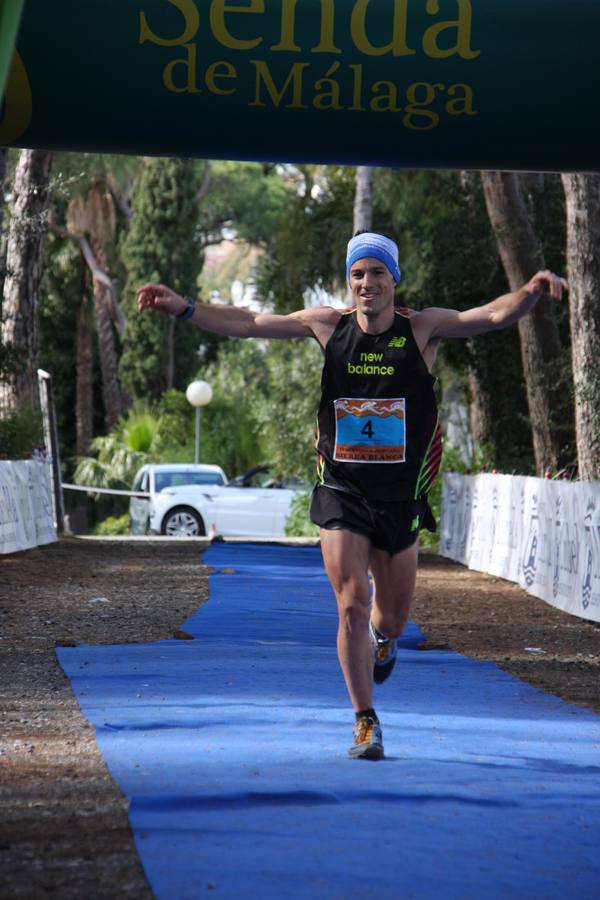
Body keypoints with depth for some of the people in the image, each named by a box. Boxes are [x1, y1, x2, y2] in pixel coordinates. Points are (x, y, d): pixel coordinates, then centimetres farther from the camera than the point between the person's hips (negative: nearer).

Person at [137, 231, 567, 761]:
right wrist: (184, 309, -8)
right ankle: (366, 723, 3)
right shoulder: (328, 326, 0)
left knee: (393, 617, 11)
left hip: (401, 498, 0)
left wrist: (534, 291, -35)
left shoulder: (423, 329, -4)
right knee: (352, 606, -10)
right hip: (341, 493, 0)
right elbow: (249, 324, 1)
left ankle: (383, 638, 51)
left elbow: (495, 315, -16)